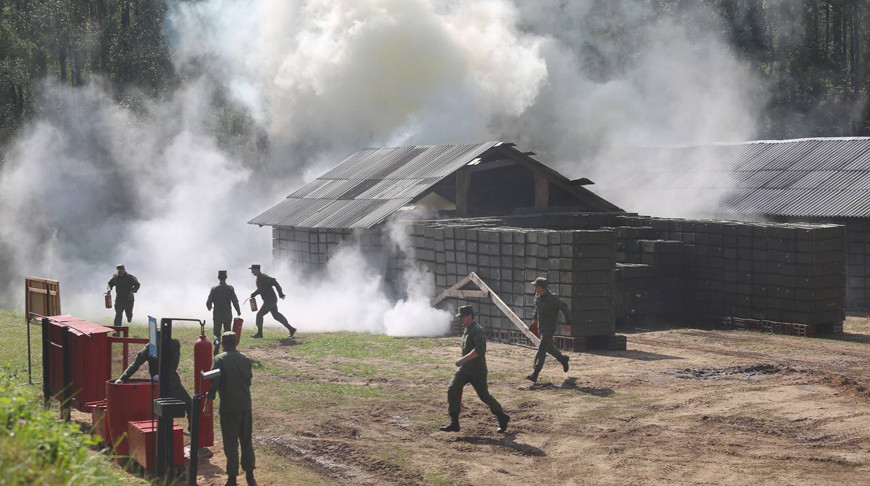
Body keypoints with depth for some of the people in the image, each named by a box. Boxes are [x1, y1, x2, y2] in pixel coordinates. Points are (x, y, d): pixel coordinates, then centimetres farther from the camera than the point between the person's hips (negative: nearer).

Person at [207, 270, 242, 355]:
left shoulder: (214, 289, -6)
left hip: (217, 315, 0)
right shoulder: (230, 288, -8)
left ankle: (217, 341, -25)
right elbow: (235, 301, -11)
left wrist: (209, 307, 19)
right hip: (228, 315, 0)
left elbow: (208, 302, -5)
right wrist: (238, 311, 4)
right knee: (227, 332, 18)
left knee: (217, 332, 6)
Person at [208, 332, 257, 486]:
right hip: (246, 406, 4)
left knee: (231, 443, 1)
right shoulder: (246, 360, 7)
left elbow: (214, 383, -13)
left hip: (229, 408, -4)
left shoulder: (220, 359, -8)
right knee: (246, 441, 13)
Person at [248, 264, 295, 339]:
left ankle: (259, 333, 5)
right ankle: (291, 329, 20)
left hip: (270, 301, -10)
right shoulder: (259, 278, 12)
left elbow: (274, 282, -25)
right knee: (276, 315, 15)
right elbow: (260, 289, 26)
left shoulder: (263, 277, -20)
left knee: (259, 315, -5)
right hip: (269, 300, 10)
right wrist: (253, 294, 11)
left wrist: (280, 294, -25)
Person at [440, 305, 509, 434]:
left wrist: (464, 359, -34)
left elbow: (480, 349, -32)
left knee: (484, 396, 0)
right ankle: (454, 423, -2)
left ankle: (502, 418, 21)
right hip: (464, 369, 9)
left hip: (477, 370, -9)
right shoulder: (466, 329, 10)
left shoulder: (477, 330, -19)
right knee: (452, 390, -5)